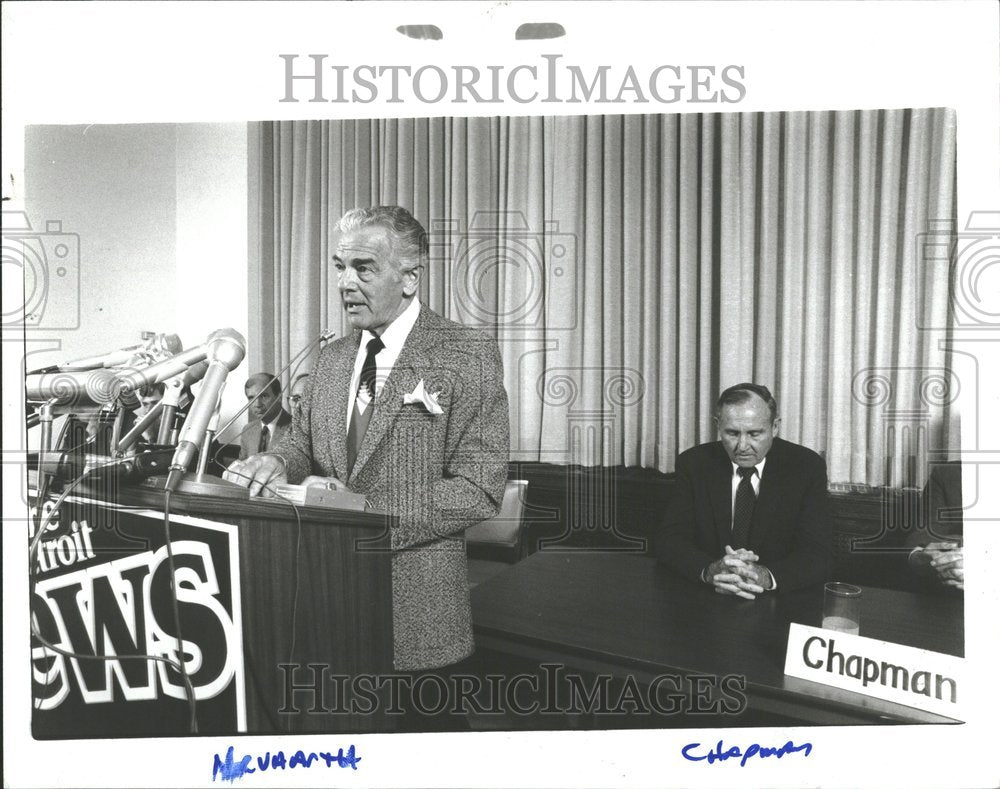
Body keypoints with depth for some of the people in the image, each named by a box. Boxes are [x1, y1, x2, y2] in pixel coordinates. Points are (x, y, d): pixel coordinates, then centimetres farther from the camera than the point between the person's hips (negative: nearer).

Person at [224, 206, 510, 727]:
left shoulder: (468, 355, -10)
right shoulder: (333, 356, 10)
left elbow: (479, 489, -15)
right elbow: (304, 440, 16)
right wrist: (277, 463, -8)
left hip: (418, 606, -5)